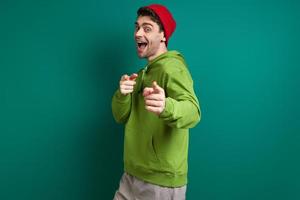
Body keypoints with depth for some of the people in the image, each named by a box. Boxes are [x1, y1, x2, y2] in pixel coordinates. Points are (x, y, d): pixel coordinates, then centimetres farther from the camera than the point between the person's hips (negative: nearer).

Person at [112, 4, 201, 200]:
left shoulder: (172, 67, -15)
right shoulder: (143, 73, 11)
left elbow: (192, 111, -32)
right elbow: (121, 117, 4)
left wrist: (166, 107, -53)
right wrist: (122, 95, -16)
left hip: (161, 182, -7)